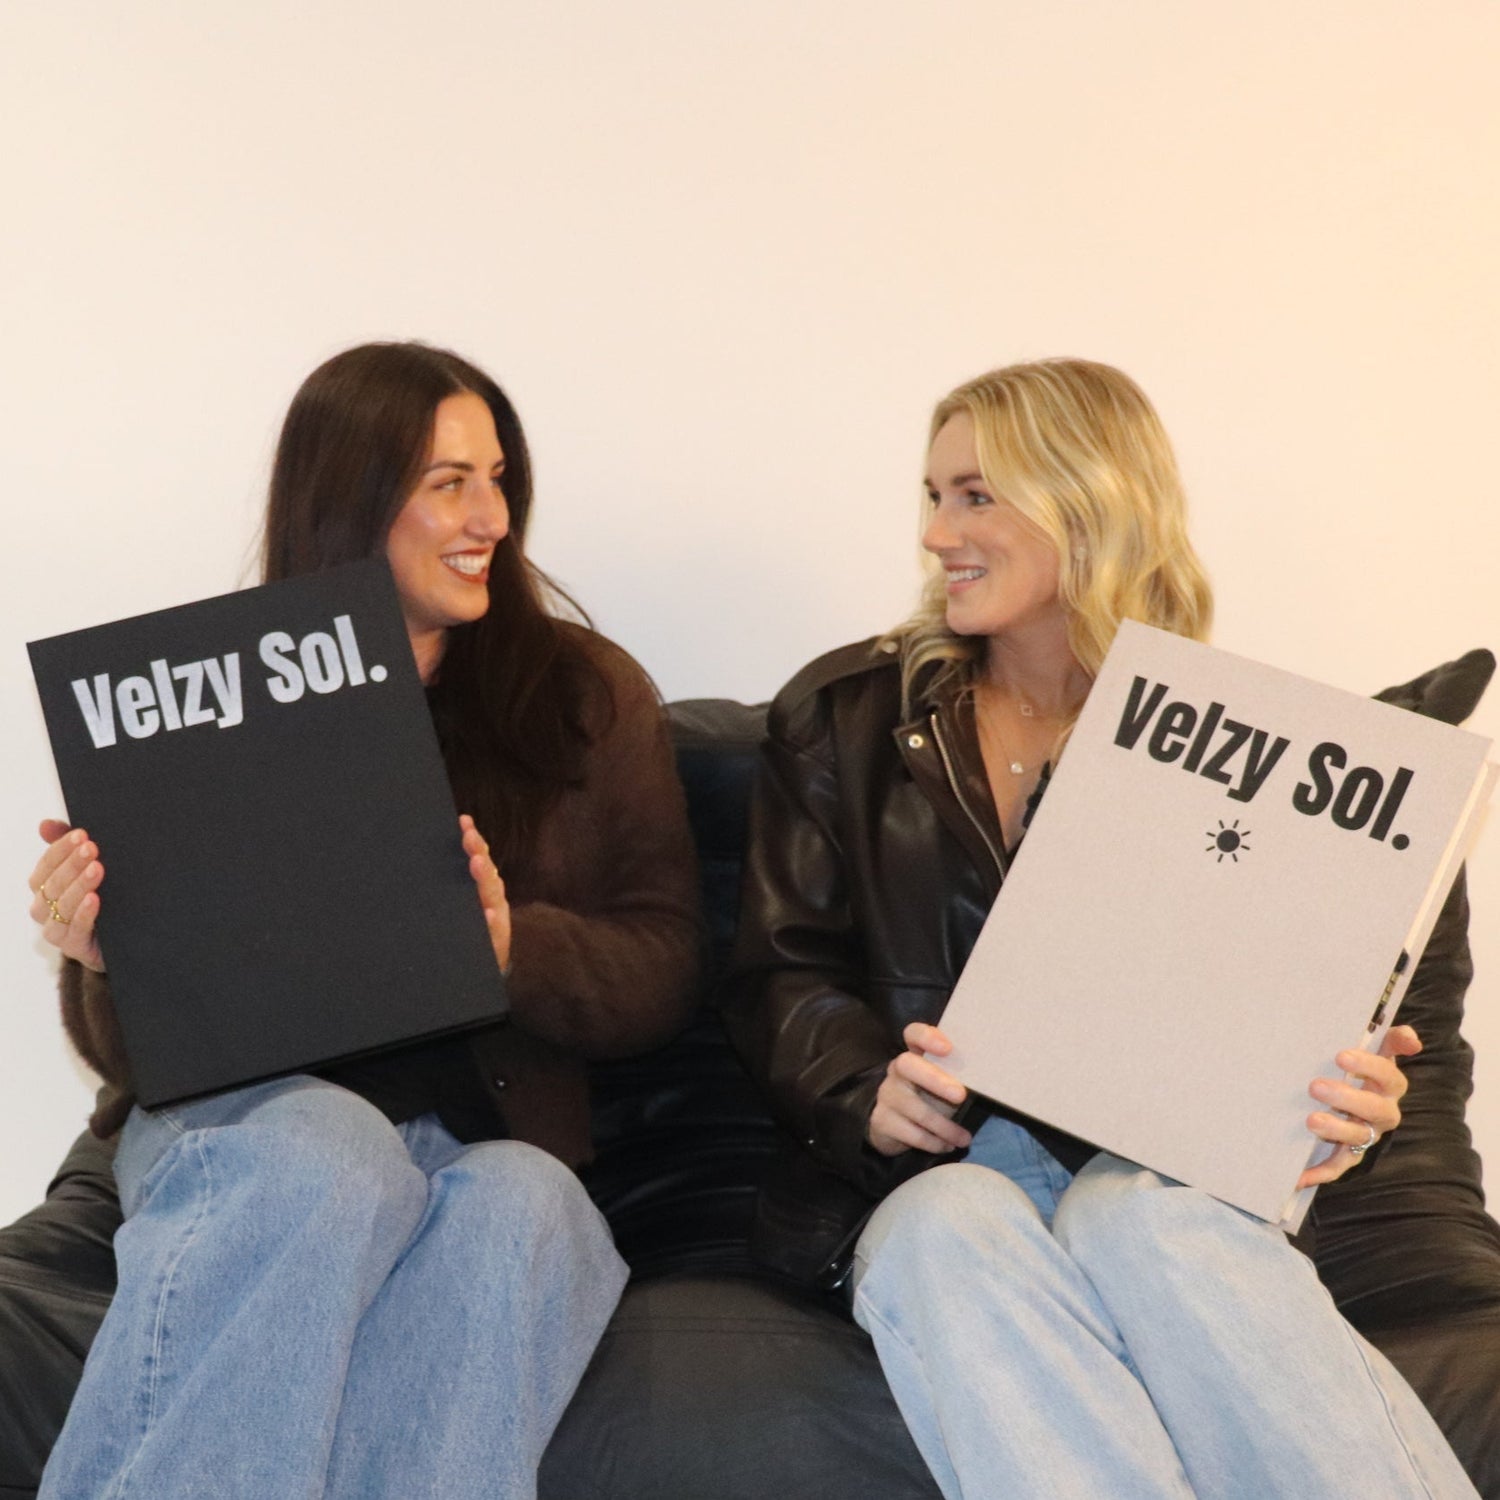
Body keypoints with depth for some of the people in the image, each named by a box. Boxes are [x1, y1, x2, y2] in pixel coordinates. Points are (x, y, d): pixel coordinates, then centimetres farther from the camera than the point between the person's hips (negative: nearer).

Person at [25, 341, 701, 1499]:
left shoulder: (589, 694, 11)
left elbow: (661, 970, 6)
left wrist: (513, 946, -14)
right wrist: (100, 959, -16)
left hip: (488, 1133, 1)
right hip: (244, 1113, -1)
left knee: (517, 1209, -35)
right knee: (320, 1151, -37)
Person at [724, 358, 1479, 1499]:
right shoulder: (844, 717, 14)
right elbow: (783, 973, 9)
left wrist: (1346, 1107, -17)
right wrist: (868, 1093, -13)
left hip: (1156, 1154, -1)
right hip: (936, 1159, 1)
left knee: (1143, 1222, -38)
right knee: (949, 1234, -36)